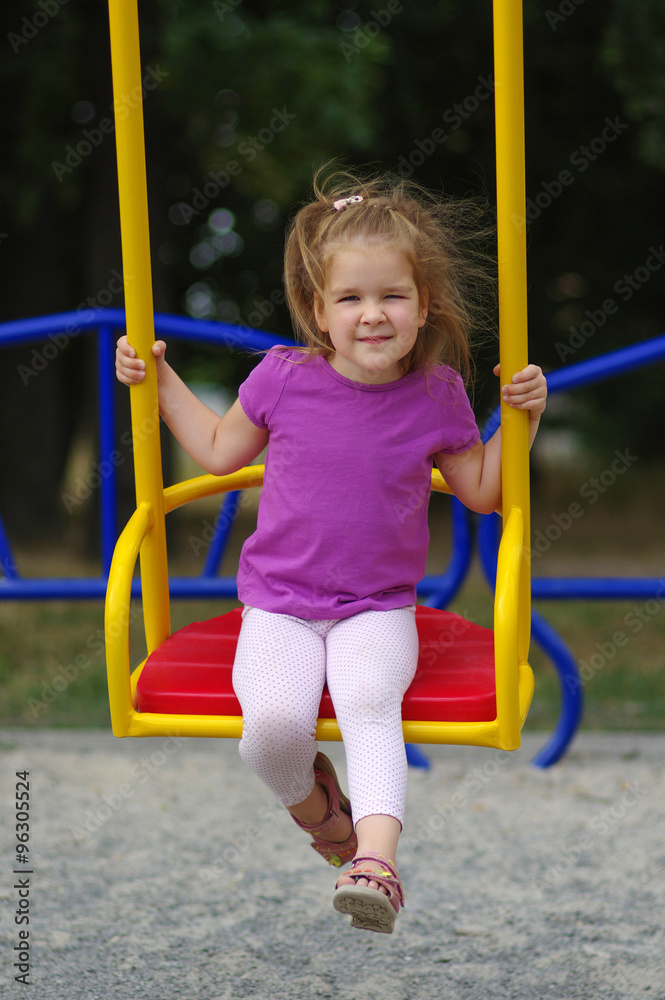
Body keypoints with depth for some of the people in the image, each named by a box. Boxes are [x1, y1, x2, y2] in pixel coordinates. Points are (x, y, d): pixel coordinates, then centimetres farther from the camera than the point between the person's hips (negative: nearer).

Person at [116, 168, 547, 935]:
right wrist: (161, 383, 9)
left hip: (378, 610, -1)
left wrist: (522, 415, -3)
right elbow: (219, 451, 14)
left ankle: (375, 860, -41)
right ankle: (311, 802, 9)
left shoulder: (435, 392, -3)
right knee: (273, 719, -26)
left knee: (370, 700, -33)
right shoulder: (285, 377, -4)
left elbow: (483, 492, 10)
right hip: (278, 608, 1)